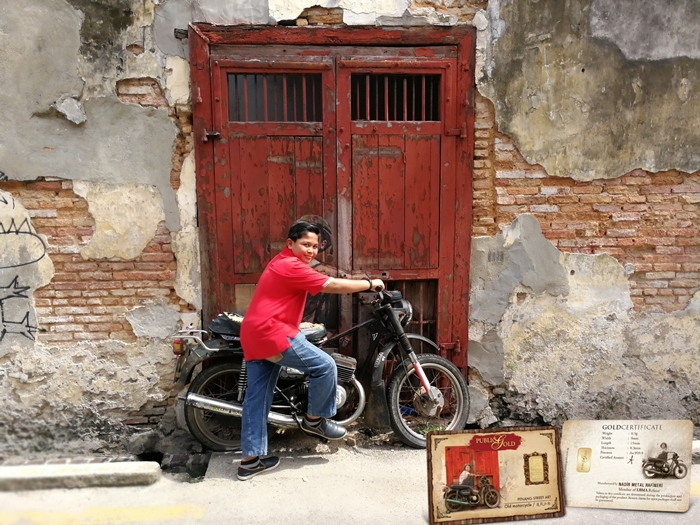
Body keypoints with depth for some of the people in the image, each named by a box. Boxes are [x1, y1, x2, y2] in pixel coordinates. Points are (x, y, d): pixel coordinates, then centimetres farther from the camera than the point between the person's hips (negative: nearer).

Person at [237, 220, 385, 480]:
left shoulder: (282, 263, 21)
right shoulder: (292, 266, -12)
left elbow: (325, 280, 25)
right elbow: (333, 286, -15)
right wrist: (370, 284, -4)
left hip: (253, 335, 11)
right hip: (273, 334, -11)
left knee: (256, 398, 11)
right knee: (325, 366, -2)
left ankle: (250, 460, 17)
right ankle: (315, 419, 15)